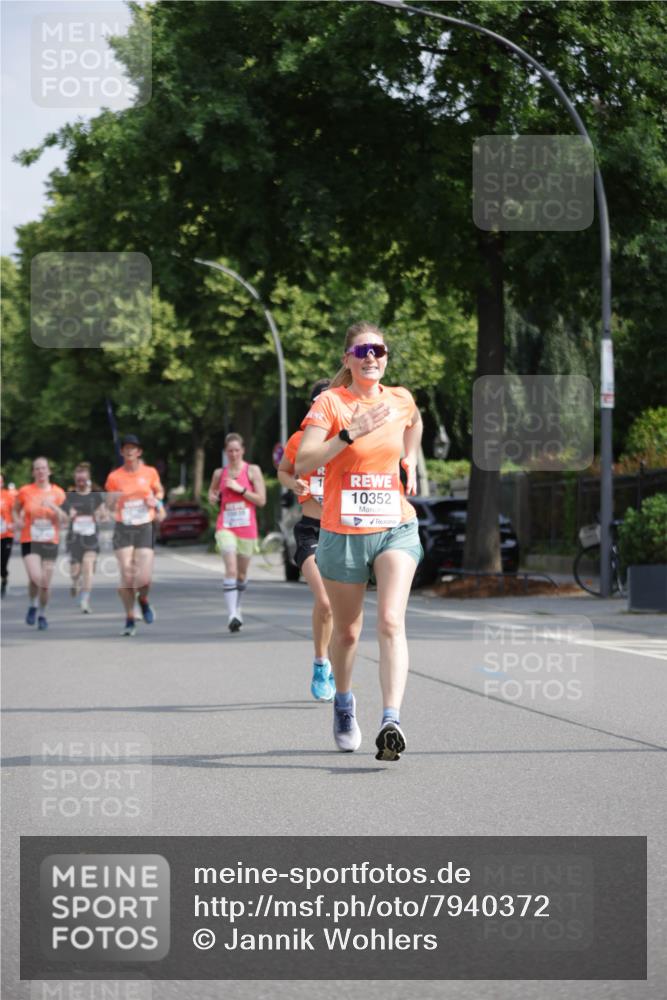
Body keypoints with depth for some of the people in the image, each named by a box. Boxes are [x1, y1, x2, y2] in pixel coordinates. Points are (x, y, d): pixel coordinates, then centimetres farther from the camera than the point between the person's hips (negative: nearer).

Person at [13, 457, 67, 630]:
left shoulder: (57, 493, 2)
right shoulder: (25, 491, 0)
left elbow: (65, 520, 0)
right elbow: (16, 509, 16)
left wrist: (53, 507, -16)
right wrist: (18, 520, -5)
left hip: (50, 542, 2)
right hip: (29, 541, -2)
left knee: (46, 583, 4)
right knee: (36, 578, -20)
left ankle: (42, 615, 26)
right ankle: (32, 606, 9)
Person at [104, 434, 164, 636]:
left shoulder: (150, 472, 4)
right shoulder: (114, 477, 2)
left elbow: (159, 491, 21)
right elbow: (110, 507, 6)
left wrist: (156, 501, -2)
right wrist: (113, 499, -17)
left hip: (145, 528, 0)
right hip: (123, 529, 0)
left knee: (144, 577, -9)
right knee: (126, 576, -9)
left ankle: (144, 600, 26)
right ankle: (129, 620, 6)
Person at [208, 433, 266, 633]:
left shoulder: (253, 471, 0)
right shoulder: (220, 473, 8)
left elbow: (261, 500, -5)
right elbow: (212, 493, 24)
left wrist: (240, 489, -13)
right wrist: (213, 497, 1)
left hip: (247, 527, 0)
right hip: (225, 526, 0)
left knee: (242, 573, 12)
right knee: (231, 569, -18)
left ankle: (237, 607, 36)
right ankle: (232, 615, -25)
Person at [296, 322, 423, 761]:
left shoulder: (401, 400, 5)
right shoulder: (330, 402, -8)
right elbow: (302, 462, -20)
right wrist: (351, 433, -28)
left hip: (395, 529, 1)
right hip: (342, 533, -1)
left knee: (391, 621, -18)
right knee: (347, 630, 13)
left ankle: (392, 722, -29)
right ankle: (344, 701, 42)